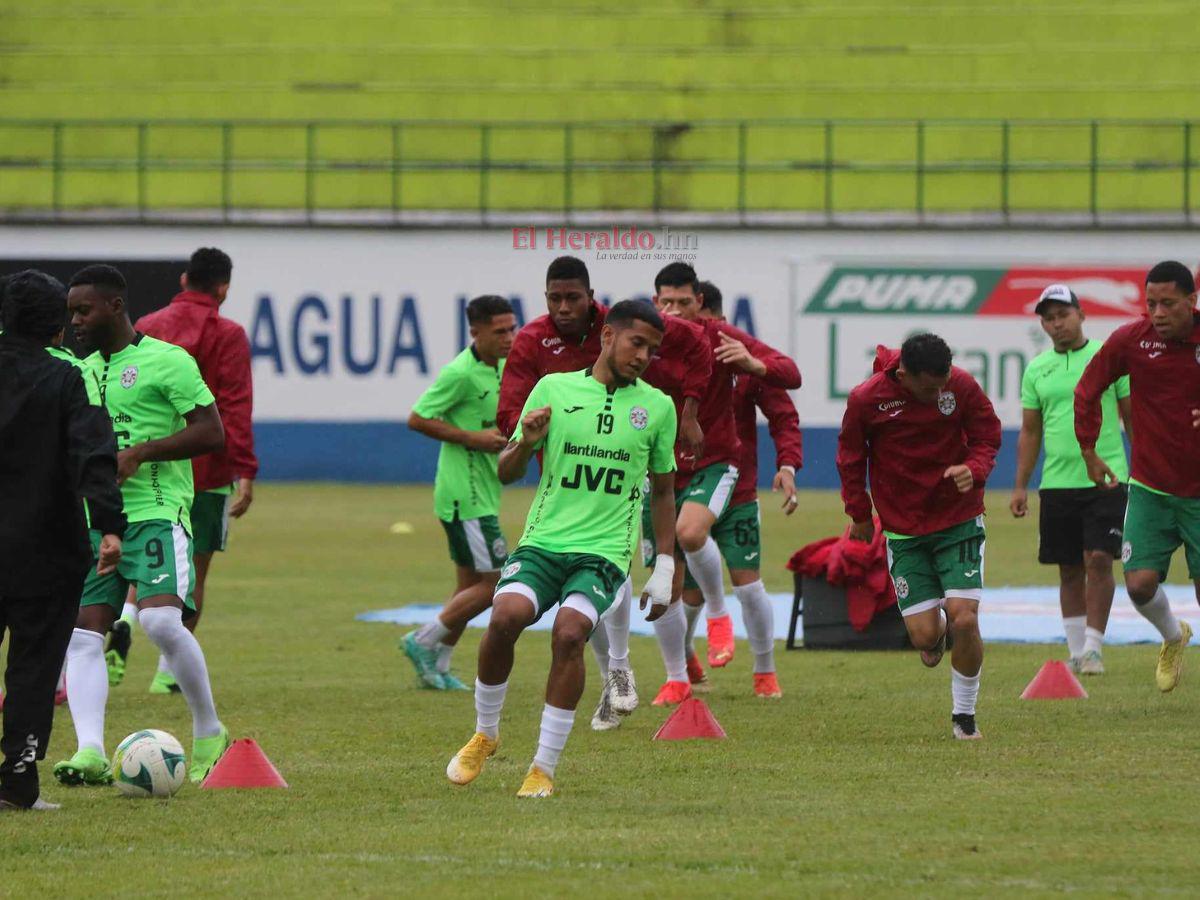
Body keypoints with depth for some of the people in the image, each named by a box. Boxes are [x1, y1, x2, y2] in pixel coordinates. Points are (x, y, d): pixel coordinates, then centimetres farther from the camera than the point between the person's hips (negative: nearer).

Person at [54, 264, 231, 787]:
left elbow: (211, 432, -9)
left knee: (161, 621, -23)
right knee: (82, 632, -8)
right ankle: (90, 751, -14)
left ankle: (209, 734, -5)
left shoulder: (166, 361, -3)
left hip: (156, 513, -7)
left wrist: (138, 453, -16)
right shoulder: (81, 372, 19)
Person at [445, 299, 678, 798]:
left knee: (569, 632, -26)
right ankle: (485, 734, 0)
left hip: (604, 552, 0)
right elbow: (506, 473, 11)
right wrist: (526, 443, -11)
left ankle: (544, 767, -15)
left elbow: (662, 490, 18)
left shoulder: (657, 407, 7)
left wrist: (664, 569, 14)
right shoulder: (554, 389, 6)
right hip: (542, 540, 1)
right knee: (506, 616, -26)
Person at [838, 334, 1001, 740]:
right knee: (924, 635, -6)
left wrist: (973, 469, -20)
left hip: (959, 521, 0)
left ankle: (964, 714, 9)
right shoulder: (866, 399, -14)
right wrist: (859, 514, 7)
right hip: (903, 529, 0)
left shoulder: (963, 386, -13)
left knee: (964, 619, -13)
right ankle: (936, 631, 35)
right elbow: (850, 456, 2)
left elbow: (987, 436, 1)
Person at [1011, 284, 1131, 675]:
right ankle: (1076, 652, 13)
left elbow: (1132, 416, 5)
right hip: (1057, 482, 3)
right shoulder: (1037, 370, 10)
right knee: (1069, 570, 6)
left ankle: (1093, 647, -8)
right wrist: (1021, 487, 10)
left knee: (1099, 559, -12)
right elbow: (1030, 431, 15)